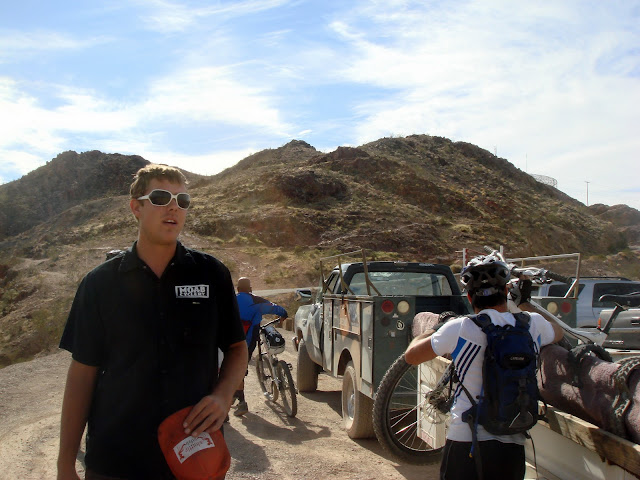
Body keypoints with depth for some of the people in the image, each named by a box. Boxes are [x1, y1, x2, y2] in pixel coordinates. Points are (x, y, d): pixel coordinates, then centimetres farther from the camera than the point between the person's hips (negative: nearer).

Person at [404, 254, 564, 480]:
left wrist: (434, 328, 17)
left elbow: (411, 355, 0)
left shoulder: (460, 329, -12)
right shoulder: (533, 324, -1)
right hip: (513, 447, 4)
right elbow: (558, 332, 25)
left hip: (465, 443, -3)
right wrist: (524, 301, 37)